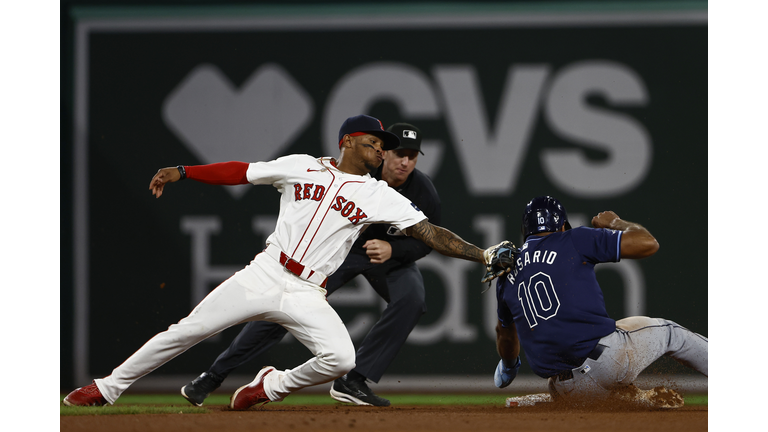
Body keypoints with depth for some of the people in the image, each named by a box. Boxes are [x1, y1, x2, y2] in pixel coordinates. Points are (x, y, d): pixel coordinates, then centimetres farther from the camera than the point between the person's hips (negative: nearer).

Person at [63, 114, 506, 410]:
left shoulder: (380, 196, 2)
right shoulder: (301, 166, 5)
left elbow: (429, 232, -4)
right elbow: (241, 172, 8)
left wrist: (481, 255, -16)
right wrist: (181, 172, 2)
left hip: (307, 294, 0)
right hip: (264, 275, 0)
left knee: (340, 359, -24)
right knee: (186, 331, -4)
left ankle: (270, 387, 3)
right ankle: (108, 388, 10)